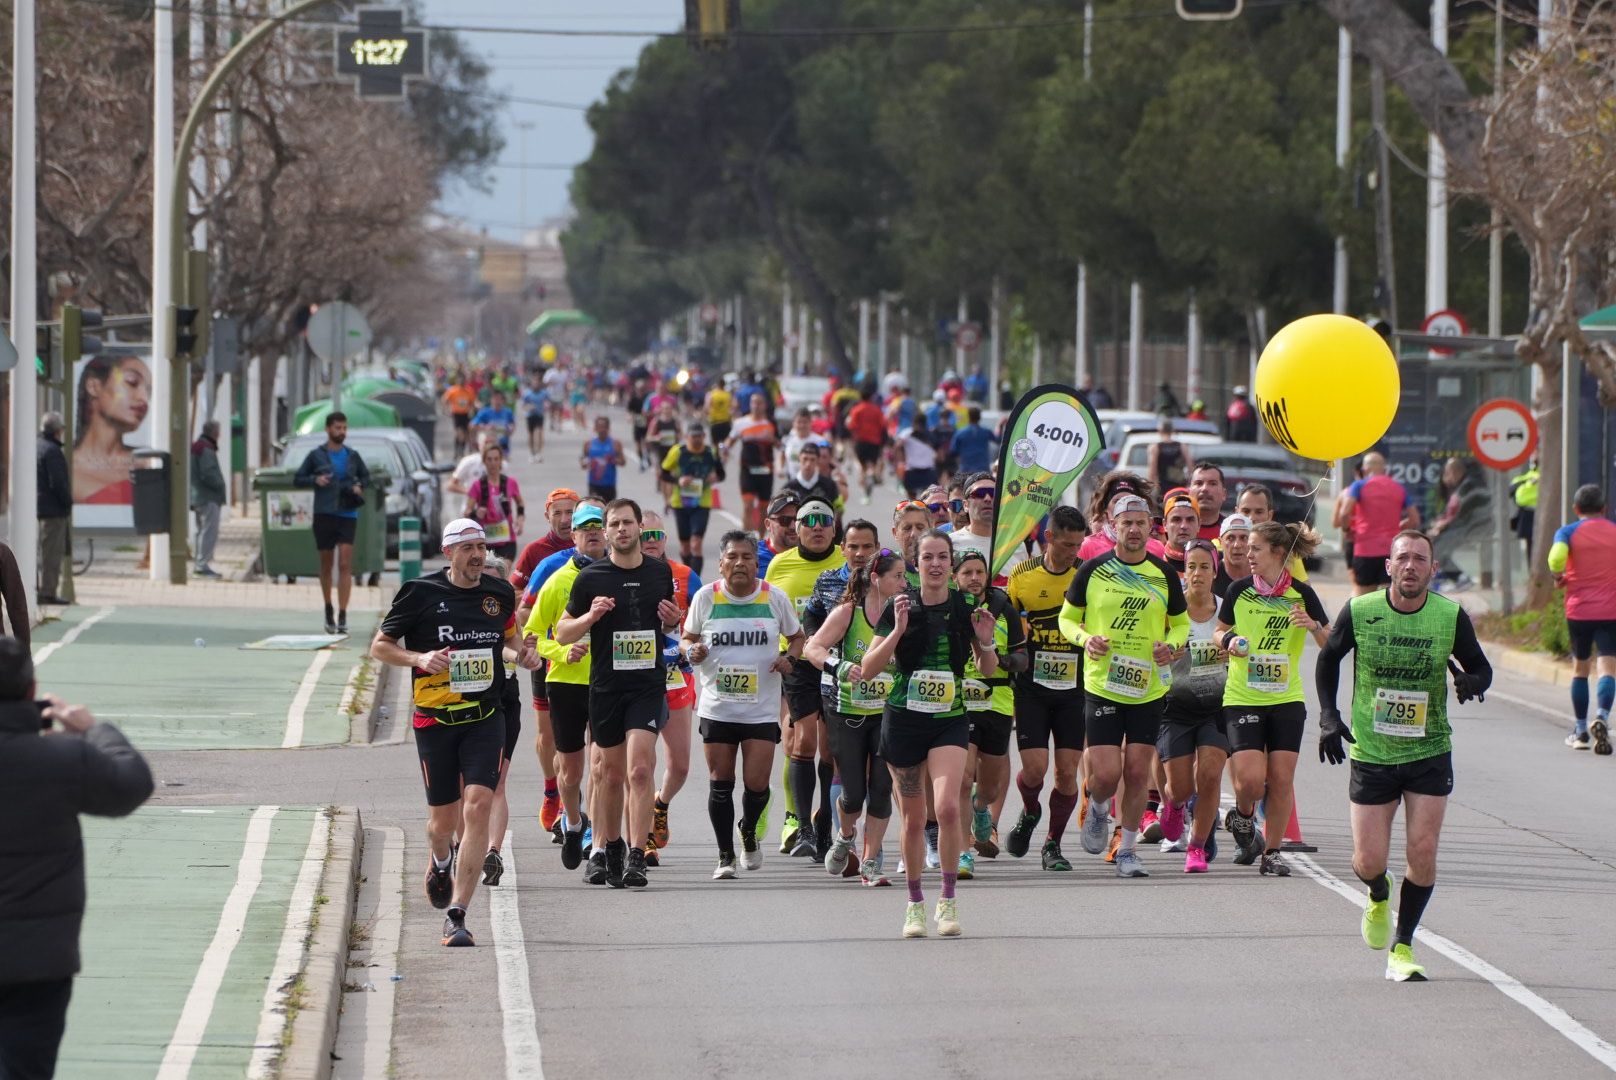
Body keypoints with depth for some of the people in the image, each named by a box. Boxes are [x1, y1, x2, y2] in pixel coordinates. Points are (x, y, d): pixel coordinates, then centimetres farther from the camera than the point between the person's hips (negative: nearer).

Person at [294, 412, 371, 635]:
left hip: (348, 515, 0)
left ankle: (342, 616, -14)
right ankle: (328, 611, 27)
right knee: (327, 566, 9)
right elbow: (297, 480, 7)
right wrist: (315, 480, -12)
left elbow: (366, 476, 23)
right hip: (324, 515, 0)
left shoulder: (352, 456, 8)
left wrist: (360, 486, 1)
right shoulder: (316, 455, 3)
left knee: (345, 565, -11)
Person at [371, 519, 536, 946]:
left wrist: (521, 653, 2)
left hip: (485, 718, 1)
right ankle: (440, 862, 48)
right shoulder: (421, 593, -6)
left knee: (477, 807, -16)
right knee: (444, 818, 7)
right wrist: (419, 658, -16)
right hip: (435, 719, -1)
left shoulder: (500, 593, 5)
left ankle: (456, 916, -15)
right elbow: (380, 646, 1)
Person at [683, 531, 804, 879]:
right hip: (717, 706, 0)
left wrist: (789, 657, -7)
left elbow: (797, 637, 14)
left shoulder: (775, 598, 0)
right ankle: (726, 856, 14)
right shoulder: (706, 597, 0)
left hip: (762, 709, 0)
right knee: (720, 782, 1)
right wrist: (692, 651, -11)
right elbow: (687, 638, 12)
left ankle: (749, 831, 27)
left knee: (757, 784, -6)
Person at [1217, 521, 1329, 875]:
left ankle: (1272, 852, 10)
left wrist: (1313, 626, -18)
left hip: (1287, 700, 1)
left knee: (1281, 779, -3)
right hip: (1242, 698, -1)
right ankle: (1242, 819, 21)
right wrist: (1229, 641, -8)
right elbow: (1220, 631, 15)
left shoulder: (1301, 593, -2)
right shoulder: (1238, 591, -1)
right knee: (1250, 779, -12)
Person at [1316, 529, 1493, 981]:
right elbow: (1328, 659, 9)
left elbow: (1480, 667, 6)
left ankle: (1403, 948, 8)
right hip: (1371, 754, 0)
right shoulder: (1359, 612, -8)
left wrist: (1472, 682, -18)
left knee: (1423, 851, -8)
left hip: (1430, 753, 0)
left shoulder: (1452, 617, -8)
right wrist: (1329, 716, 0)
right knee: (1368, 862, -1)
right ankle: (1379, 897, 37)